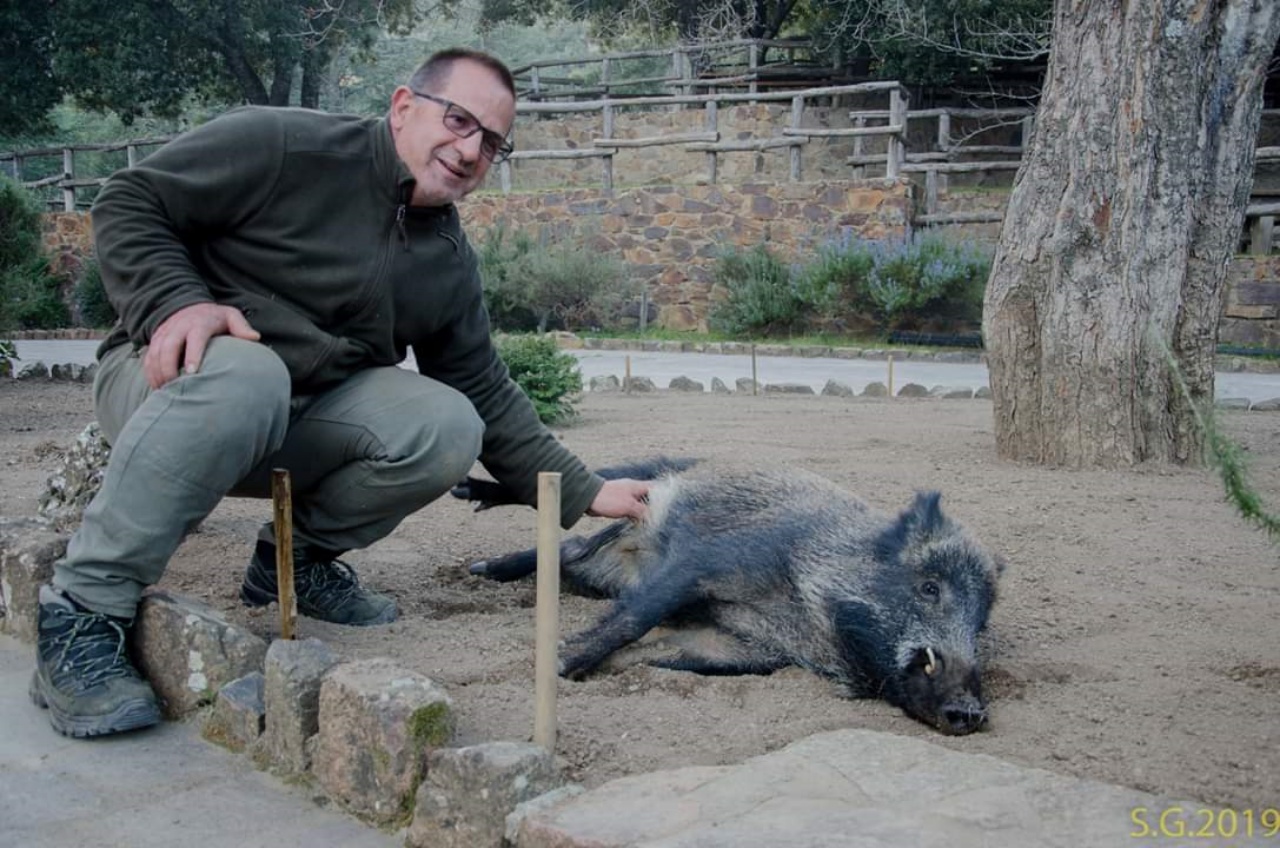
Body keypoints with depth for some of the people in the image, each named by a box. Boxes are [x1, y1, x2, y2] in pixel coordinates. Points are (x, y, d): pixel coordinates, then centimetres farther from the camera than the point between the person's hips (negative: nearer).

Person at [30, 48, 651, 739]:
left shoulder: (451, 265, 7)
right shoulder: (282, 146, -10)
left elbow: (486, 395, 11)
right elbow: (128, 203, -8)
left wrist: (584, 493, 5)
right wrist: (175, 301, -27)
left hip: (305, 421, 5)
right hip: (177, 377, -5)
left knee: (448, 427, -21)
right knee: (243, 375, -40)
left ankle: (299, 553, 4)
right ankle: (83, 611, -26)